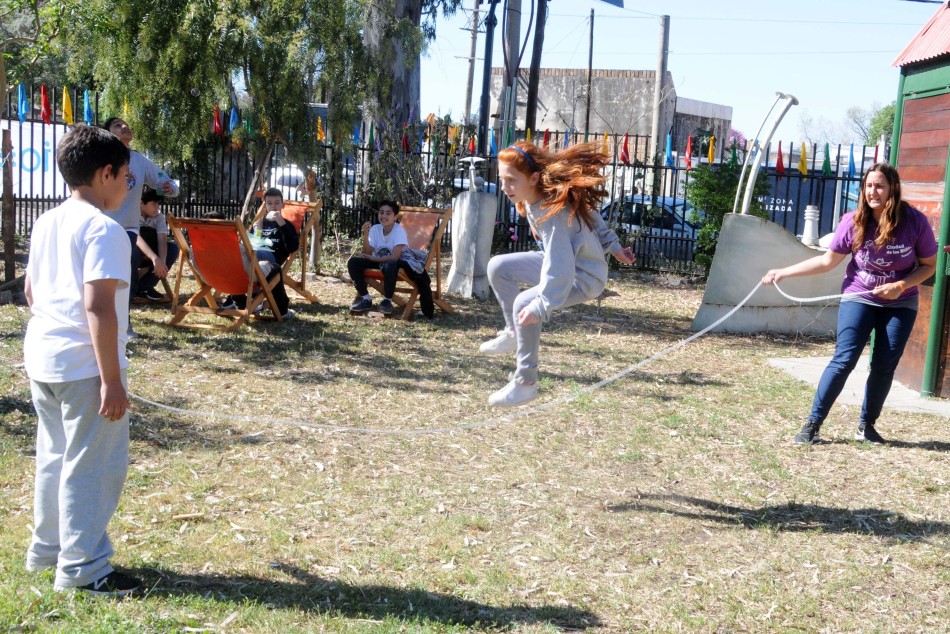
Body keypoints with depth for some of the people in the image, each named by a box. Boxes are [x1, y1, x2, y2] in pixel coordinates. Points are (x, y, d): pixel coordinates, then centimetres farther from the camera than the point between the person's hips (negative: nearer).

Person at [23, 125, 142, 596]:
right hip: (84, 366, -9)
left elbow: (31, 291, 19)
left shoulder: (45, 223, 11)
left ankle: (47, 548, 32)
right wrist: (113, 380, -21)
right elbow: (98, 308, -22)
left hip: (43, 357, 9)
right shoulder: (103, 229, -16)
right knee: (93, 465, 1)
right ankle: (82, 568, 8)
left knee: (56, 457, 20)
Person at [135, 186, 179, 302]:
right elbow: (136, 238, -38)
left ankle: (143, 286, -11)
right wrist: (155, 259, -51)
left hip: (147, 257, 5)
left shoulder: (159, 216, -7)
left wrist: (162, 262, -39)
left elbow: (162, 240, -20)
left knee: (173, 247, -19)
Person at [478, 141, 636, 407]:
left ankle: (526, 383, -17)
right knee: (498, 267, 7)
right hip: (564, 260, 10)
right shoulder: (532, 197, -7)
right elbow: (587, 213, 6)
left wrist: (540, 307, -42)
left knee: (525, 304, -29)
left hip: (585, 276, -10)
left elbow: (560, 270, -40)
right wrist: (612, 245, 13)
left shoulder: (551, 214, -33)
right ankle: (514, 334, 19)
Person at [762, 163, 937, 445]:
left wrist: (901, 286, -21)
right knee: (844, 360, -10)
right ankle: (812, 424, -4)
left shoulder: (915, 222, -17)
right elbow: (828, 260, -7)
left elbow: (929, 265, -5)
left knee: (885, 367, 2)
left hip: (900, 304, 1)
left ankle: (866, 426, 19)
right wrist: (784, 272, -11)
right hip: (859, 298, -1)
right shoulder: (854, 222, -16)